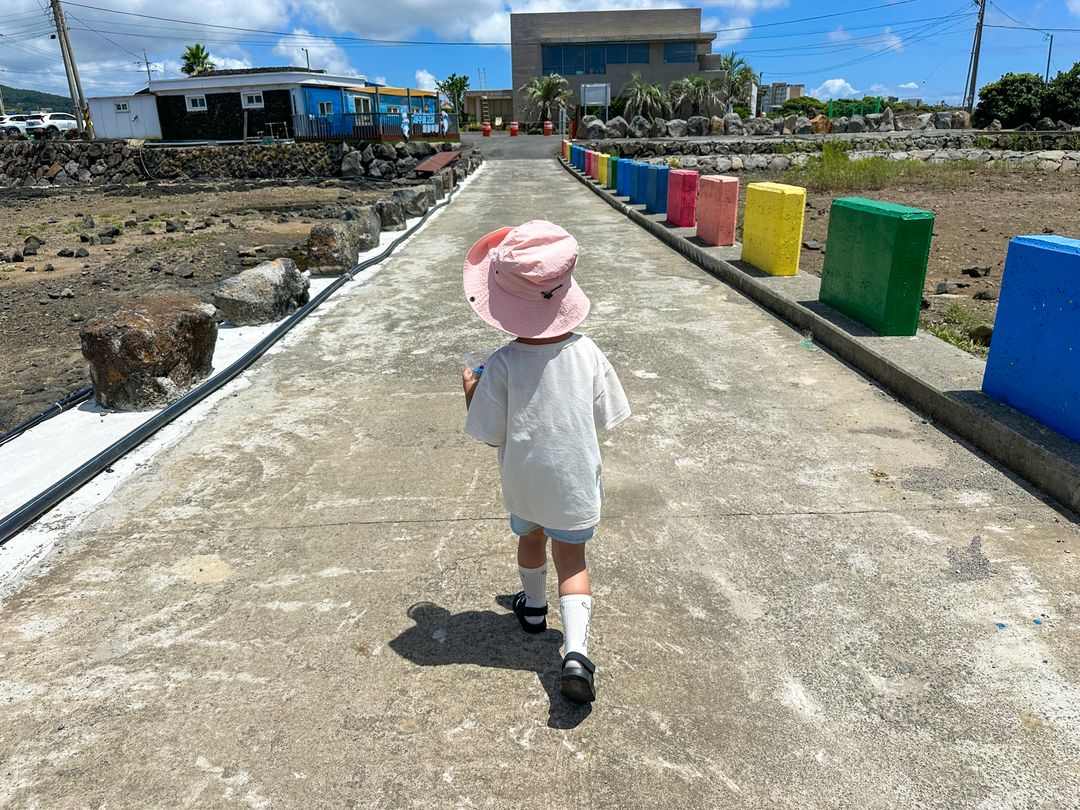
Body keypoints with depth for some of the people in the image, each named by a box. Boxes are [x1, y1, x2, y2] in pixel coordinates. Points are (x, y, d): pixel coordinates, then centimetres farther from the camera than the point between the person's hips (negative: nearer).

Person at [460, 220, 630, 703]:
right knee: (571, 557, 12)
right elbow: (604, 420, -5)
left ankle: (533, 607, 51)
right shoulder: (586, 352, -15)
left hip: (523, 480, 0)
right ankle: (576, 651, -3)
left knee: (530, 536, 27)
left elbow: (490, 436, -13)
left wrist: (470, 393, 2)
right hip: (576, 479, 0)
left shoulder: (503, 365, -21)